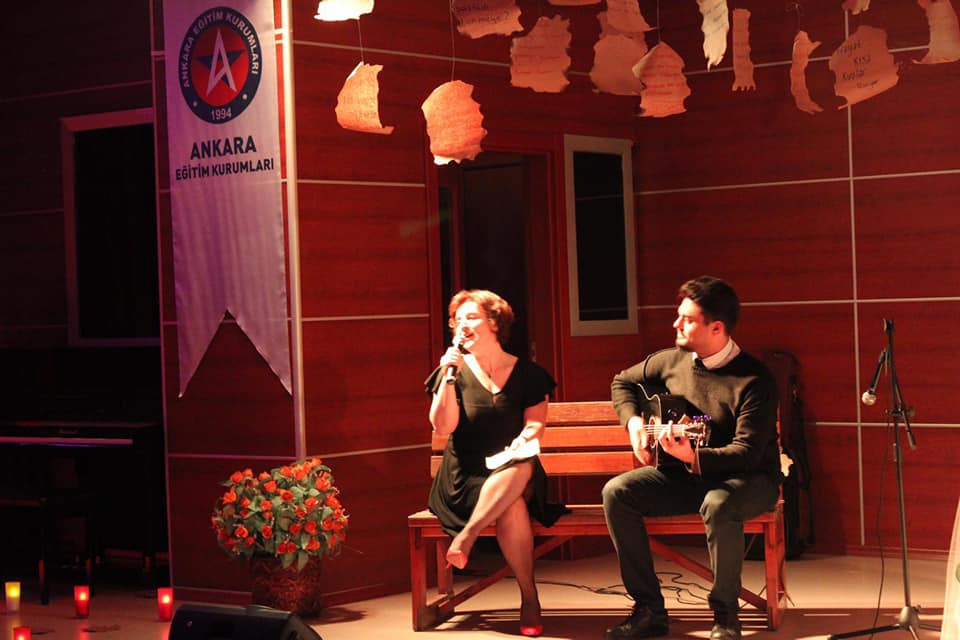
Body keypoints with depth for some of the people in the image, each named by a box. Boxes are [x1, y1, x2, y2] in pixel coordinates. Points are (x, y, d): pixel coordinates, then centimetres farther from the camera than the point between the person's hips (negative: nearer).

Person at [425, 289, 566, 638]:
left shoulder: (528, 374, 8)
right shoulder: (453, 371, 6)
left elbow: (535, 425, 2)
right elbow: (443, 426, -5)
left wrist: (522, 441, -21)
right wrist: (449, 375, -12)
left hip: (514, 471, 1)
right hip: (465, 477, -1)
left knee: (521, 470, -39)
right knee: (512, 508, -35)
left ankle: (466, 536, -35)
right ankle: (529, 598, -29)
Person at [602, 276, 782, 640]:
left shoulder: (754, 380, -20)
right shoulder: (672, 361, 0)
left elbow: (747, 453, -27)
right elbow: (623, 382, 19)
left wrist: (693, 456, -42)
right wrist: (633, 421, 0)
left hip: (748, 478, -6)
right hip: (685, 474, 6)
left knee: (719, 504, -41)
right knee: (617, 492, -16)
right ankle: (649, 610, -12)